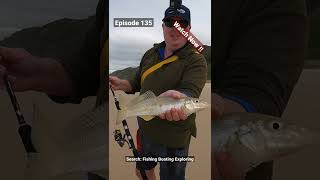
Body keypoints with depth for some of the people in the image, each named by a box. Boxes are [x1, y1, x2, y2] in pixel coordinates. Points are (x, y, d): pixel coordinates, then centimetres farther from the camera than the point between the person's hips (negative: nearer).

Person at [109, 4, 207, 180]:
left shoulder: (196, 60, -15)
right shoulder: (151, 54, 3)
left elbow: (191, 92, -30)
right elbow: (137, 83, 13)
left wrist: (177, 97, -52)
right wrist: (121, 84, -7)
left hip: (173, 140, -5)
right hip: (145, 131, 6)